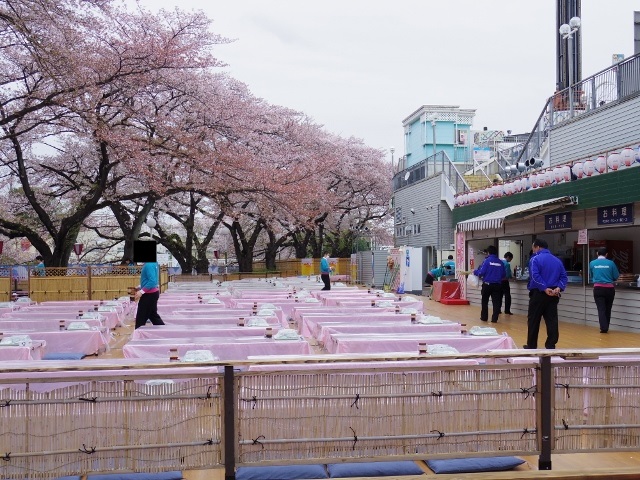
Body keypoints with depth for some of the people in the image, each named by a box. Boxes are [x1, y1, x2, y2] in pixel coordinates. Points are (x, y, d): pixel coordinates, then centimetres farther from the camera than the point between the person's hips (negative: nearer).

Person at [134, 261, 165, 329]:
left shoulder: (149, 265, -21)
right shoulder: (153, 263, 9)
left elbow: (152, 281, -28)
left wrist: (141, 291, -26)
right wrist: (140, 288, 14)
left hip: (149, 294, -10)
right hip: (153, 293, 10)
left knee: (141, 318, 2)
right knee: (153, 315, 16)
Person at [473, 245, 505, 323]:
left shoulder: (487, 260, -9)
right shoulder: (500, 262, 1)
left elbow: (481, 272, -13)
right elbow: (503, 275, 8)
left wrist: (475, 271, 6)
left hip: (487, 284, -2)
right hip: (497, 285, 2)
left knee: (484, 302, 14)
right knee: (496, 302, 6)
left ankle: (484, 317, 20)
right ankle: (494, 318, 2)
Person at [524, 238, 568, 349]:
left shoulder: (535, 259, -6)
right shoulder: (557, 260, 14)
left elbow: (535, 276, -19)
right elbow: (563, 277, 6)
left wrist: (545, 289, -20)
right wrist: (559, 288, -7)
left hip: (538, 293, -5)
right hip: (554, 294, 5)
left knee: (533, 321, 4)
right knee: (552, 321, 6)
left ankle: (531, 346, 10)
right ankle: (551, 346, 4)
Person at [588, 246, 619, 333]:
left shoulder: (592, 263, -1)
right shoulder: (610, 263, -4)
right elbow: (616, 277, 3)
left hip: (598, 288, 0)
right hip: (609, 288, 1)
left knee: (601, 309, -1)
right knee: (608, 309, 13)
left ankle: (603, 328, -13)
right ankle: (606, 327, 20)